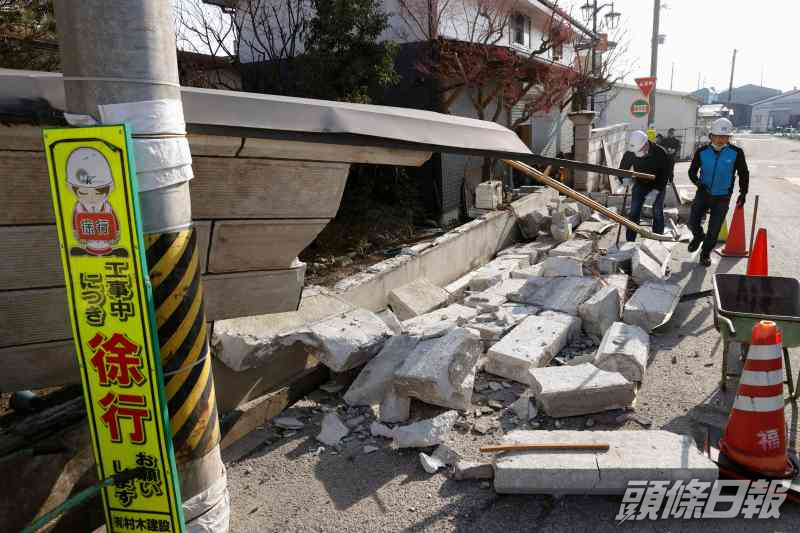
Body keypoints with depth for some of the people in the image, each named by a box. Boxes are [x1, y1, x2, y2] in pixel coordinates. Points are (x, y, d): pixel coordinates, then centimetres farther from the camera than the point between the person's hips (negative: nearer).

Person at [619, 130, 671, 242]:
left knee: (657, 213, 0)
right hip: (640, 184, 2)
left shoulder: (660, 153, -25)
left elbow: (665, 173, -19)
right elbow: (623, 168, -2)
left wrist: (657, 190, -29)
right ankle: (630, 242, 0)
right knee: (634, 212, -4)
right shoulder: (630, 153, -18)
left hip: (657, 186, -2)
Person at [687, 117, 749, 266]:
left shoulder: (736, 153, -13)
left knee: (714, 230, 5)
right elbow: (692, 171, 2)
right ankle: (698, 237, 35)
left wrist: (743, 193, 2)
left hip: (722, 198, -1)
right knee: (693, 223, 0)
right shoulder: (702, 152, -10)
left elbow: (743, 174, 1)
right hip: (703, 194, 1)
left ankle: (705, 254, 26)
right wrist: (698, 183, -17)